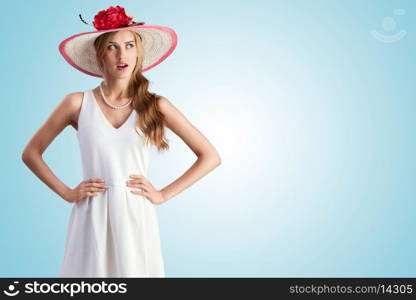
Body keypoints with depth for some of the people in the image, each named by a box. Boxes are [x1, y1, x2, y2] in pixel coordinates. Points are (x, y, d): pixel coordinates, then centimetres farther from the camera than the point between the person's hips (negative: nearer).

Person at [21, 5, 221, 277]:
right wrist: (66, 192, 1)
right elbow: (31, 153, 11)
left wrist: (163, 195, -2)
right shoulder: (78, 103, 1)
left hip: (137, 218, 0)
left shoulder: (156, 106, 1)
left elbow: (210, 157, 3)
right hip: (92, 219, 0)